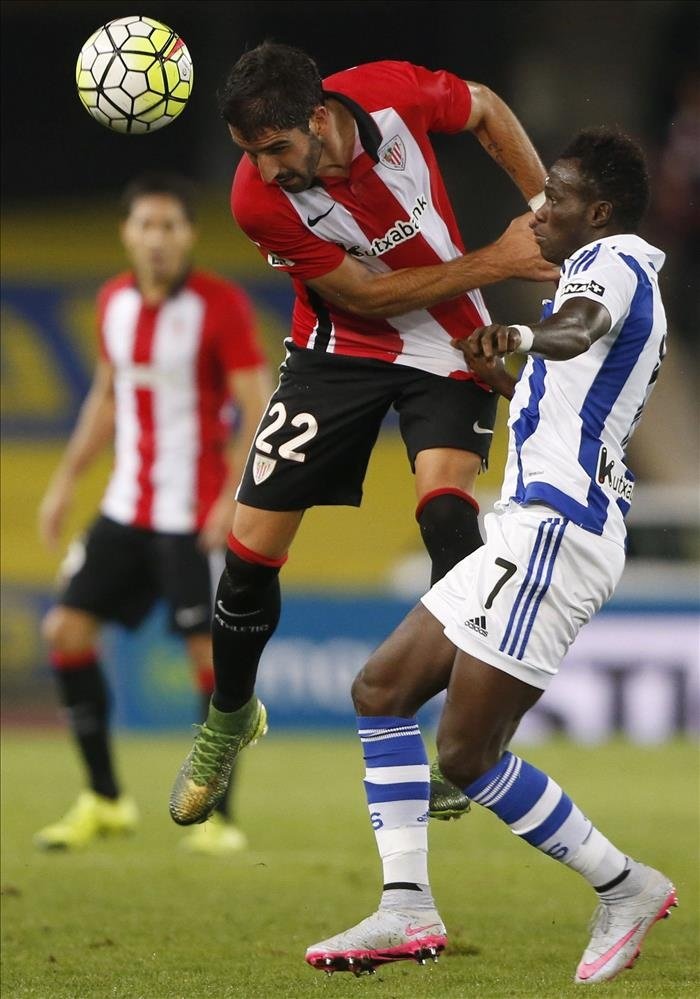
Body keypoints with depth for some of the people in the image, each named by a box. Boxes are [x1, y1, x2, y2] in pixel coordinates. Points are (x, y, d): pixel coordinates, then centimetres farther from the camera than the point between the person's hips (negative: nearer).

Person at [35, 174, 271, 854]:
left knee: (211, 652, -7)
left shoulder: (220, 306, -11)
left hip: (195, 516, -6)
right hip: (126, 508, 6)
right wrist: (65, 482, 16)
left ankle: (220, 817, 3)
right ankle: (104, 800, 12)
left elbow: (257, 409, -13)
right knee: (67, 627, 1)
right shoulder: (114, 302, 8)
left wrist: (237, 499, -22)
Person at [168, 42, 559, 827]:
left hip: (446, 348, 0)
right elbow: (364, 295, -17)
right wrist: (497, 262, -19)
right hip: (340, 350, 0)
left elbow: (485, 109, 0)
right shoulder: (258, 201, -26)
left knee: (444, 509, -26)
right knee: (251, 548, 0)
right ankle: (229, 719, 29)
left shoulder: (394, 93, -24)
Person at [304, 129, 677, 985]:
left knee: (468, 754, -10)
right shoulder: (616, 277, 23)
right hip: (534, 529, 11)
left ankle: (624, 888, 2)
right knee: (381, 689, 9)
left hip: (553, 530, -11)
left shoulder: (614, 262, -8)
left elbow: (578, 329, -34)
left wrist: (523, 336, -51)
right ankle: (407, 907, 4)